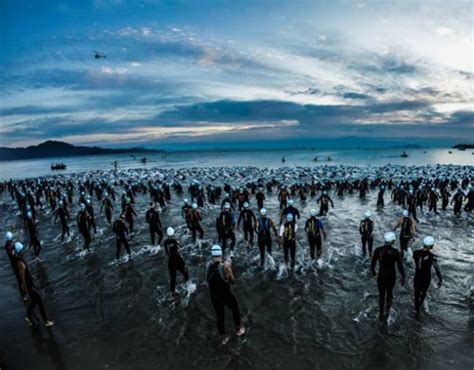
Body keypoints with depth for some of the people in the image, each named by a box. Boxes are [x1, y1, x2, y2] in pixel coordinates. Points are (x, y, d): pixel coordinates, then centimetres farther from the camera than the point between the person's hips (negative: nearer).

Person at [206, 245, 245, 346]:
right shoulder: (224, 267, -25)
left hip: (214, 297, 4)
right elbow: (233, 281, -13)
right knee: (235, 309, 24)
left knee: (219, 316, 20)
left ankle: (223, 338, 35)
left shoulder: (208, 265, -11)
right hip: (226, 295, -4)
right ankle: (239, 329, 40)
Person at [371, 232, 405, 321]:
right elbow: (400, 266, -14)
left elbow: (372, 264, -9)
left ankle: (381, 315, 33)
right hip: (391, 276, 0)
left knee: (381, 295, 21)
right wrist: (403, 276, 4)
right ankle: (387, 309, 53)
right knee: (389, 292, 30)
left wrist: (373, 272, 13)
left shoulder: (377, 250, -19)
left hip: (381, 276, 0)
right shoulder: (396, 252, -23)